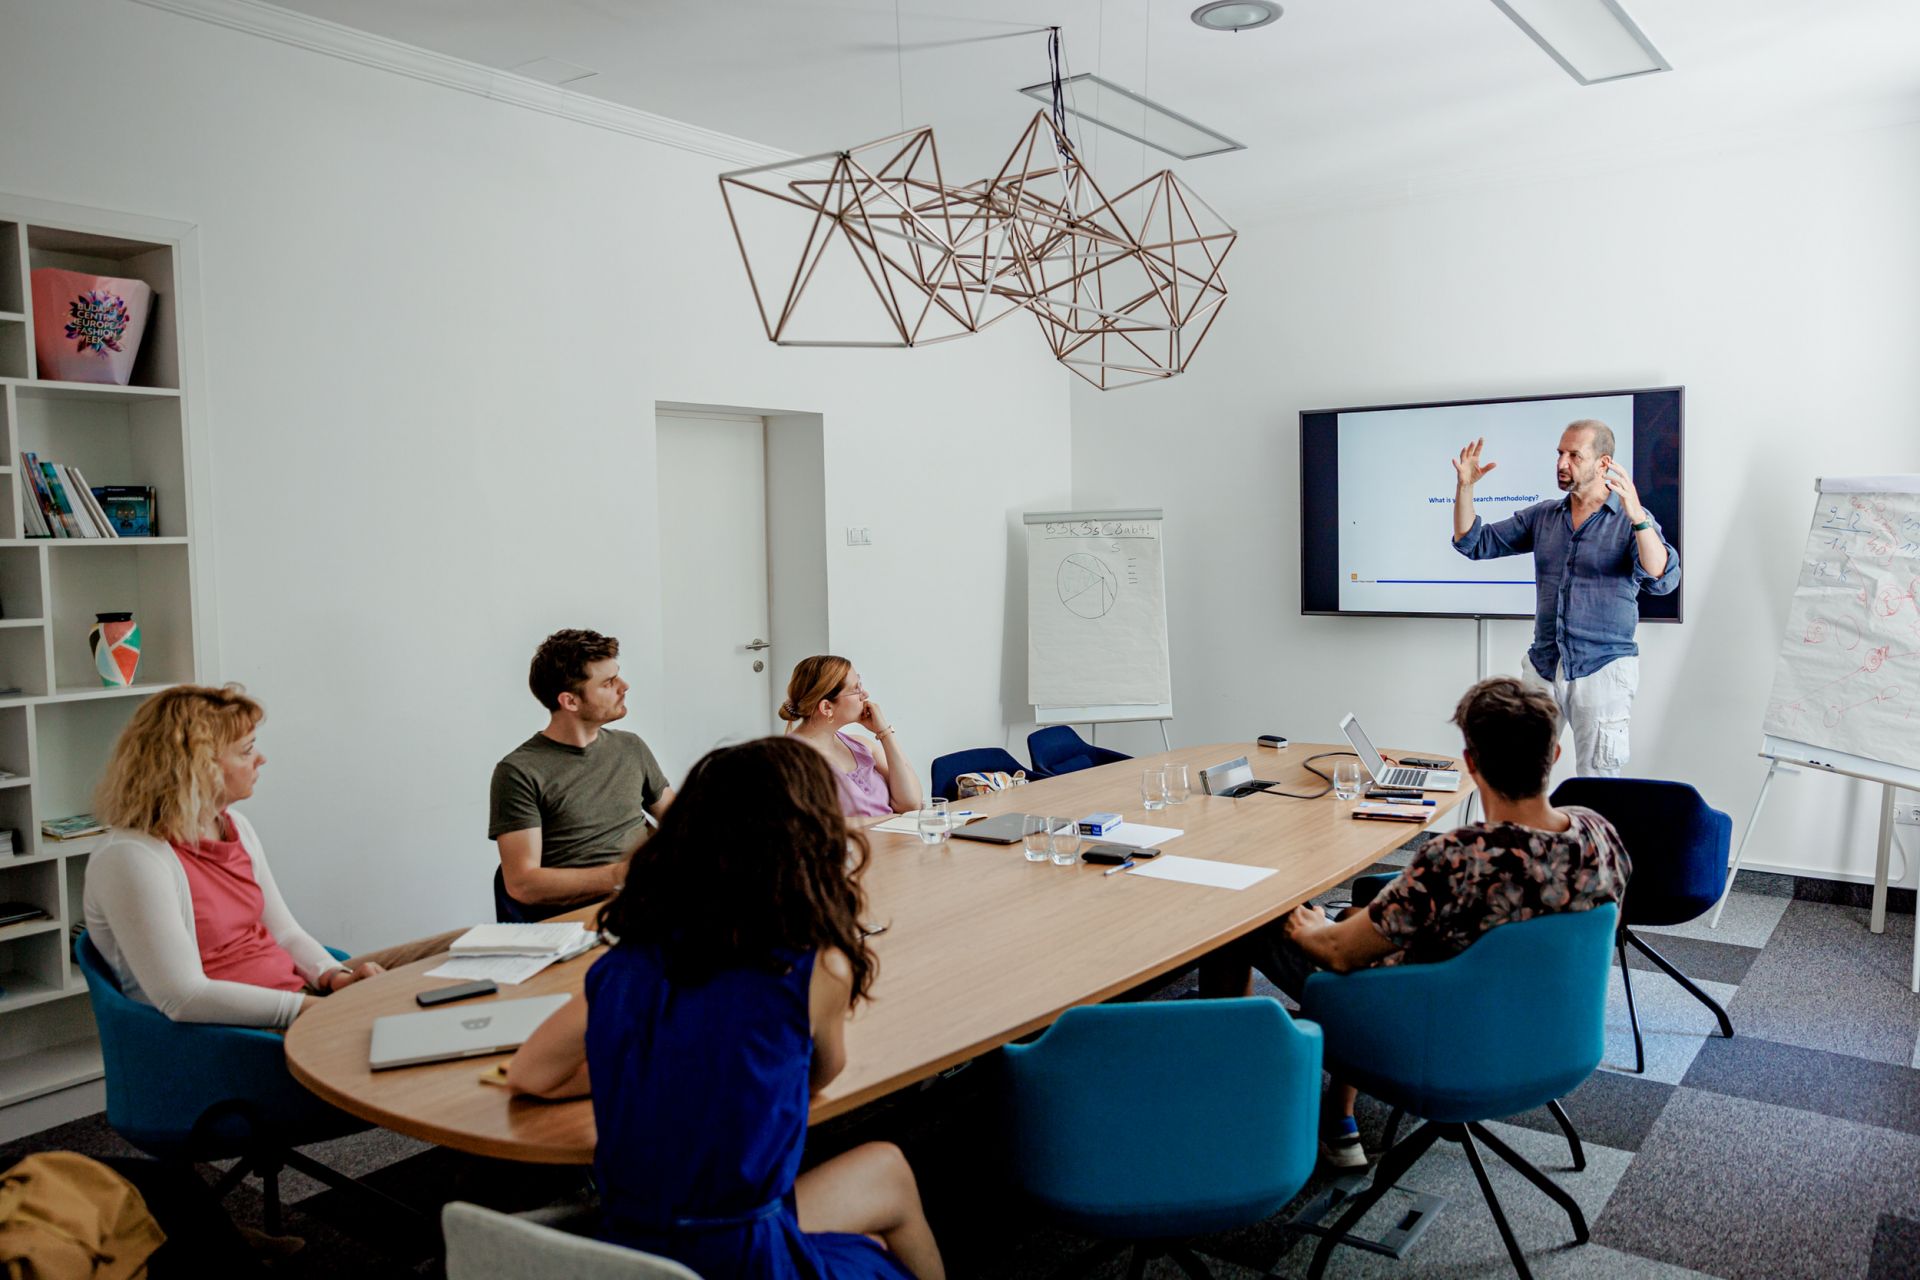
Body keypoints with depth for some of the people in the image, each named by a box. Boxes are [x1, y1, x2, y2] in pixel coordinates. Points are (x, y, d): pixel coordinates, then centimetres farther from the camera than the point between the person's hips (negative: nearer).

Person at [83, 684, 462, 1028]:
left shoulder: (236, 827, 12)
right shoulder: (130, 859, -15)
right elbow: (183, 997, -21)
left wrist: (335, 976, -4)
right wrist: (313, 1007, -23)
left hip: (302, 995, 8)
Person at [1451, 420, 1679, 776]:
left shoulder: (1633, 520, -5)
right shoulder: (1542, 516, 9)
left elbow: (1662, 580, -21)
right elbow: (1474, 543, 10)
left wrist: (1637, 517, -35)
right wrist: (1464, 487, -4)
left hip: (1602, 670, -4)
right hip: (1543, 666, 4)